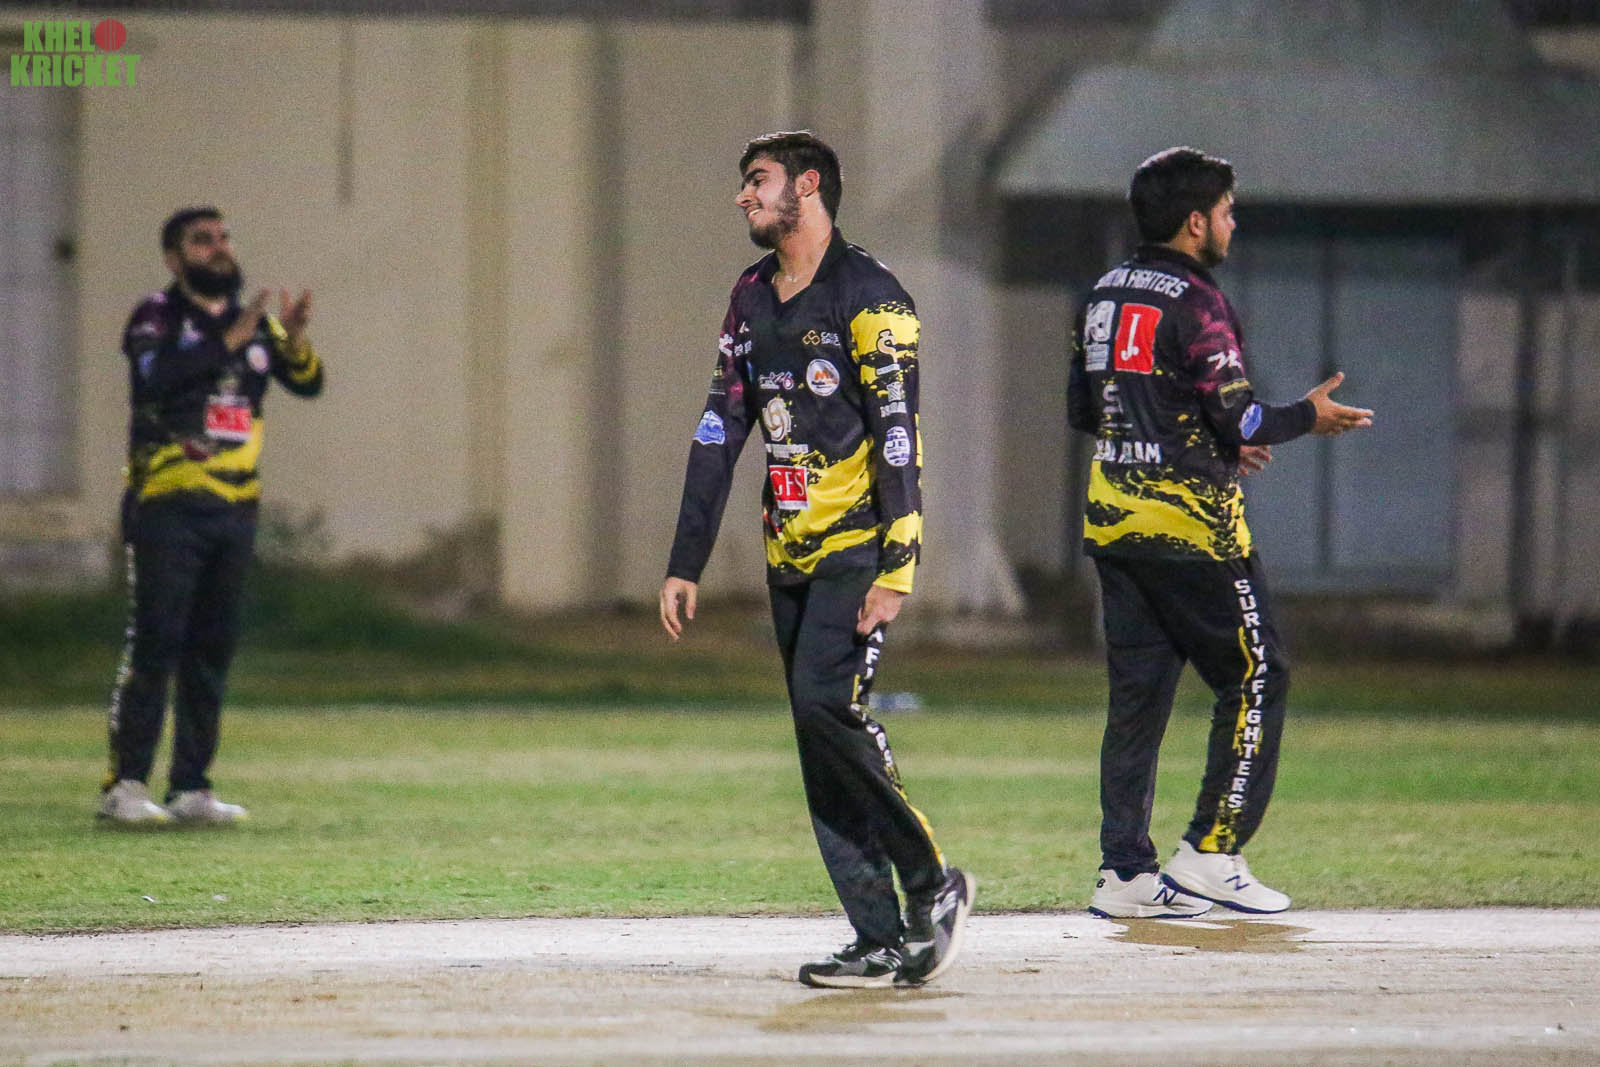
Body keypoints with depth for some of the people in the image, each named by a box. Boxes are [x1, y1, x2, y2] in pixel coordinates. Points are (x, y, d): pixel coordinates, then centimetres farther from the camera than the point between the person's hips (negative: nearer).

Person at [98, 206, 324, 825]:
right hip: (166, 507, -6)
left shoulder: (254, 322, 13)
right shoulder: (156, 318, -3)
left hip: (235, 509, 6)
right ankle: (124, 785, -8)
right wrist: (229, 340, -26)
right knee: (154, 645, -9)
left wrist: (292, 342, -18)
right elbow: (157, 378, -22)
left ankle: (191, 788, 12)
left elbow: (307, 383, 2)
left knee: (213, 651, 7)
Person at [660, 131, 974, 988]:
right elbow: (718, 433, 16)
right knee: (820, 749, 2)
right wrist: (686, 562, 12)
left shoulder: (868, 296, -9)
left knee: (826, 702, -22)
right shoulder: (752, 299, 14)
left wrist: (895, 569, -22)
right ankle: (882, 940, 4)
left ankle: (931, 882, -8)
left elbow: (898, 435, -14)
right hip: (790, 555, 7)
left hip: (857, 544, -7)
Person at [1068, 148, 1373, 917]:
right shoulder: (1195, 303, -13)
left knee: (1137, 691, 9)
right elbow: (1238, 420, -18)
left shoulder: (1104, 296, 11)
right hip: (1189, 522, -8)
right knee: (1255, 677, 2)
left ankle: (1124, 871, 6)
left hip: (1112, 519, 8)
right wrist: (1307, 418, 1)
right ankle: (1211, 853, -1)